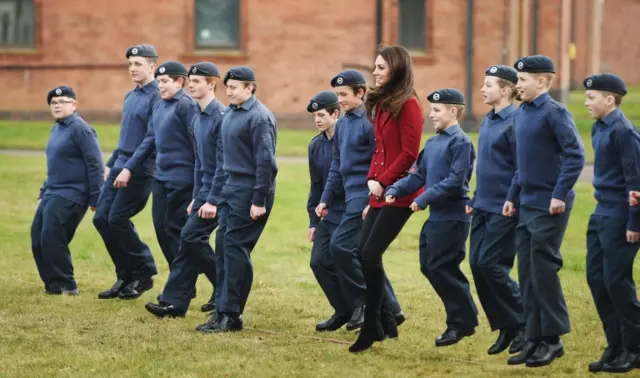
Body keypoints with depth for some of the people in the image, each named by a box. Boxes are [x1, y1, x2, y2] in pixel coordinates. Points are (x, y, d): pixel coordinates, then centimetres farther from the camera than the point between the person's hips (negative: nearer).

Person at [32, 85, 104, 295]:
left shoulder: (80, 129, -12)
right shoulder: (56, 129, 16)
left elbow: (94, 165, -15)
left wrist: (95, 198, -16)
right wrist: (43, 193, 23)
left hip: (71, 196, -9)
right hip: (52, 194, 9)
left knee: (51, 238, -17)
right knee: (38, 238, 5)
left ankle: (65, 286, -7)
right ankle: (52, 283, 13)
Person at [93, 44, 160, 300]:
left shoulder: (156, 98, -13)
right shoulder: (130, 96, 15)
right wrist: (111, 164, 21)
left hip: (140, 171, -9)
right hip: (120, 167, 9)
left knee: (117, 219, -9)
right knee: (101, 218, 4)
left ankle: (144, 270, 7)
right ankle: (126, 276, 12)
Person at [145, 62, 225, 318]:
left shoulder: (221, 118, -16)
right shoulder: (198, 119, 13)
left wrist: (213, 201, -20)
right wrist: (196, 197, 17)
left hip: (217, 192, -9)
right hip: (203, 191, 9)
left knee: (192, 237, -13)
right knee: (191, 240, 4)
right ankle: (174, 302, 3)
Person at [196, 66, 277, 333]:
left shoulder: (259, 117, -15)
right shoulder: (230, 115, 14)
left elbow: (265, 161, -18)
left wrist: (259, 201, -19)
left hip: (249, 190, -9)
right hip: (230, 188, 9)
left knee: (235, 246, -9)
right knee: (223, 245, 7)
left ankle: (232, 315, -5)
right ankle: (222, 310, 12)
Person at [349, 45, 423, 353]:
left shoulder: (408, 105, -12)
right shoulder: (380, 103, 14)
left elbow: (409, 153, -15)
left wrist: (384, 182, -14)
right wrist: (371, 179, 5)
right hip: (379, 192, 9)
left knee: (371, 255, -11)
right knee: (363, 254, 5)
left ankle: (372, 327, -3)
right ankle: (386, 321, 15)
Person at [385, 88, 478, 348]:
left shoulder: (460, 142, -13)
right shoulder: (432, 143, 13)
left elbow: (455, 181, -21)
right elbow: (419, 175, 14)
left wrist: (424, 199, -22)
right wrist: (395, 190, -1)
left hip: (452, 217, -9)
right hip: (435, 217, 9)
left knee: (440, 268, -9)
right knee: (429, 266, 10)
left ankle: (461, 322, 1)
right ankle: (463, 318, 18)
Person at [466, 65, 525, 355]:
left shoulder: (514, 123, -13)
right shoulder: (487, 122, 13)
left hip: (504, 210, -9)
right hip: (483, 208, 9)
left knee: (490, 264, -11)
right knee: (477, 265, 4)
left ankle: (522, 325, 1)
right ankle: (505, 328, 12)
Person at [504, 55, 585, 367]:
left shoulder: (554, 113, -12)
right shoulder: (521, 114, 12)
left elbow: (576, 155, -17)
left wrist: (560, 195, -20)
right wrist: (512, 196, 16)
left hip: (549, 207, -8)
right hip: (527, 205, 8)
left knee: (543, 270, -5)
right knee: (527, 273, 8)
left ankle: (553, 339, 4)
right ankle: (534, 339, 14)